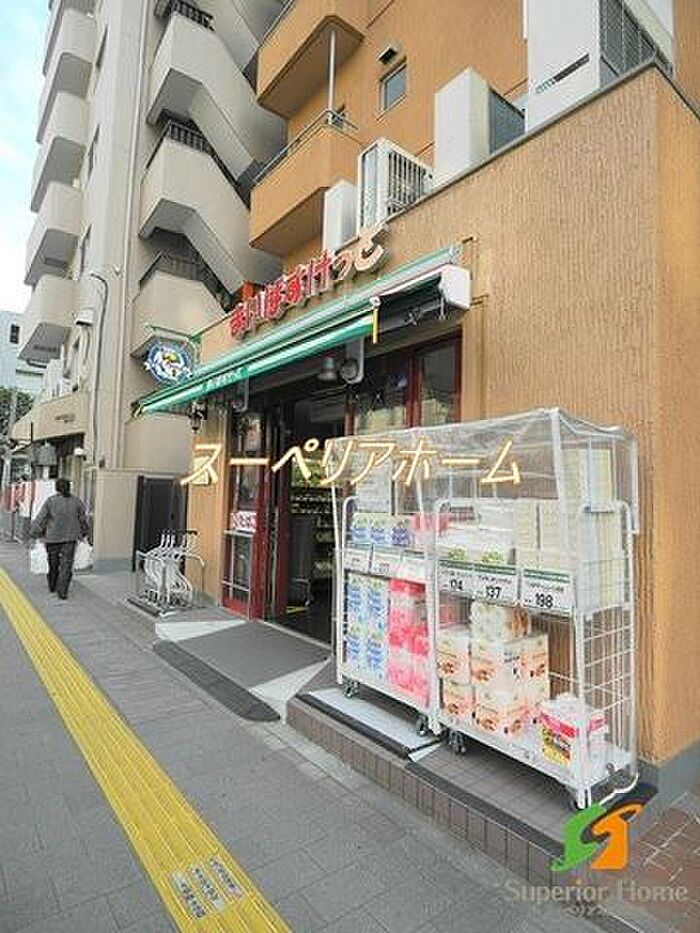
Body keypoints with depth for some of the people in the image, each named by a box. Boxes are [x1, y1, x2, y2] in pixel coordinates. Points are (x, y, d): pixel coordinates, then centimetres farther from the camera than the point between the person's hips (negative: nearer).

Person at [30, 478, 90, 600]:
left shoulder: (50, 501, -7)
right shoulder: (76, 501, -2)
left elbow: (40, 519, -5)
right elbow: (83, 519, 7)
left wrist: (35, 533, 10)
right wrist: (85, 532, 23)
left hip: (53, 538, 0)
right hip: (70, 538, 0)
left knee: (53, 564, 17)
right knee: (66, 565, 2)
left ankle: (52, 587, 35)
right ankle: (62, 592, -5)